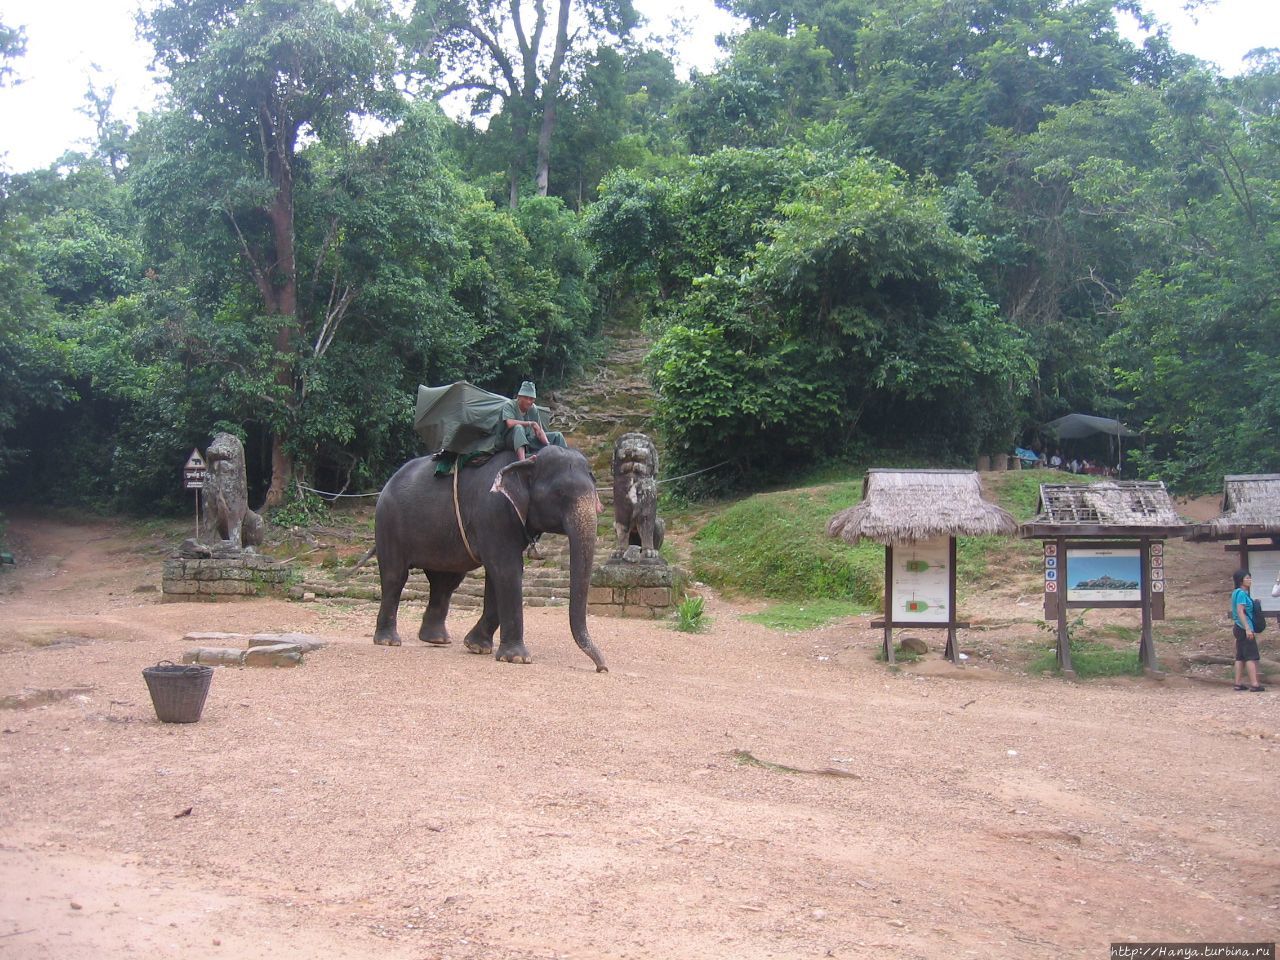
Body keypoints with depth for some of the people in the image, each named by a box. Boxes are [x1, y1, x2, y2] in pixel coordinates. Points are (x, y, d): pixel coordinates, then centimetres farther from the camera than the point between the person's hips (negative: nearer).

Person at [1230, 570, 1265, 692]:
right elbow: (1240, 612, -21)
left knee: (1240, 657, 9)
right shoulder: (1241, 593, -14)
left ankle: (1238, 683, 10)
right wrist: (1248, 628, -25)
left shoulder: (1237, 593, 15)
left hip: (1239, 628, 10)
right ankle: (1254, 684, -12)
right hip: (1244, 628, -10)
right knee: (1251, 656, -9)